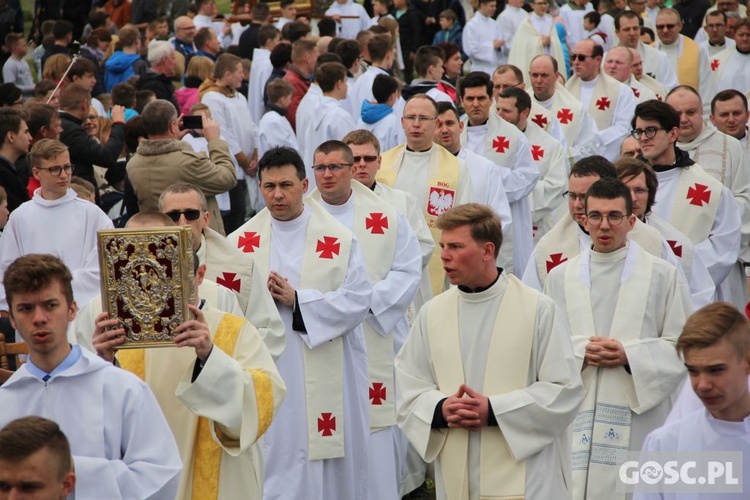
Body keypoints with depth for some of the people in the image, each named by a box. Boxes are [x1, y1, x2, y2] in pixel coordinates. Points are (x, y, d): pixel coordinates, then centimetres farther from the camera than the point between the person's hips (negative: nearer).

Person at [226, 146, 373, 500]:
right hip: (264, 374, 1)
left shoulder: (338, 239, 0)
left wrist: (297, 300, -15)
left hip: (324, 376, -1)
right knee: (270, 461, 1)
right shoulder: (241, 242, 7)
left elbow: (358, 300, -8)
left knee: (326, 465, 2)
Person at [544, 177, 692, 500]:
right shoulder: (560, 277, 12)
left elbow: (683, 346, 3)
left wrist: (630, 355, -11)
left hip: (639, 416, -2)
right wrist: (580, 352, -9)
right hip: (575, 419, 2)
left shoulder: (662, 276, 5)